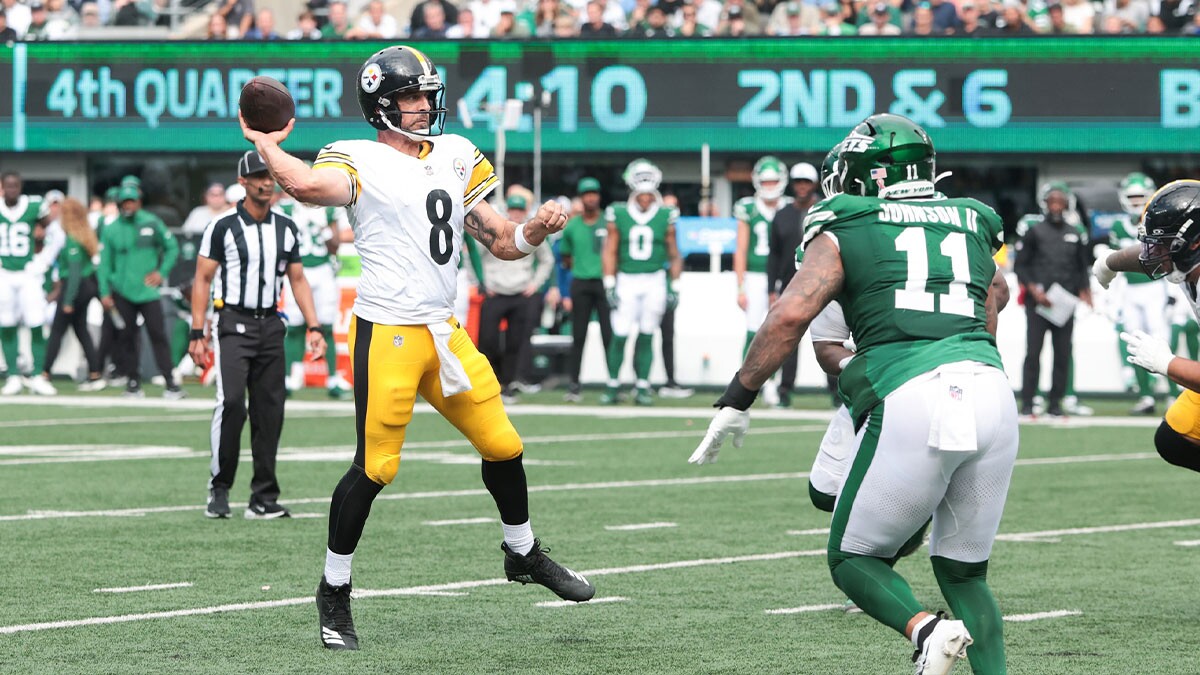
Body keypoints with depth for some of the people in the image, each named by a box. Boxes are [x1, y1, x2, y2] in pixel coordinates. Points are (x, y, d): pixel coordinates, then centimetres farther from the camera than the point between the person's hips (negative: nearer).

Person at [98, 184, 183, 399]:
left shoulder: (152, 223, 4)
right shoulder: (111, 230, 4)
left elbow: (172, 248, 11)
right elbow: (105, 263, 6)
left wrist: (162, 272, 0)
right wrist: (105, 292, 1)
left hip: (148, 290, -1)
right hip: (123, 292, 1)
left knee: (158, 334, -7)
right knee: (128, 337, 3)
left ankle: (170, 383, -7)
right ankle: (133, 382, 12)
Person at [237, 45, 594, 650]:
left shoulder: (455, 158, 14)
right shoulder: (361, 162, -7)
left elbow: (499, 241, 15)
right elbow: (307, 185, -29)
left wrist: (534, 232, -5)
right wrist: (265, 144, -12)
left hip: (443, 332, 7)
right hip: (387, 334, -6)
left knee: (502, 446, 11)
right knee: (374, 468, -7)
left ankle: (524, 554, 35)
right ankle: (334, 592, 9)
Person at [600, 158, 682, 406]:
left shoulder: (665, 217, 1)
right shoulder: (618, 215, -1)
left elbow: (674, 255, 6)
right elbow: (610, 253, 2)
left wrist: (674, 286, 2)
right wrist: (610, 286, -3)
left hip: (655, 281, 1)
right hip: (626, 281, -1)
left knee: (646, 336, 4)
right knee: (620, 336, -5)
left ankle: (642, 388, 10)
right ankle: (613, 386, 6)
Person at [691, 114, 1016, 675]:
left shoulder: (846, 229, 10)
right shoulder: (974, 225, 24)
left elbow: (791, 315, -2)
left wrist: (736, 403, 4)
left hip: (911, 401, -4)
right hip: (992, 393, 4)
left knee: (854, 559, 12)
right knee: (964, 570, 20)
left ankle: (926, 630, -16)